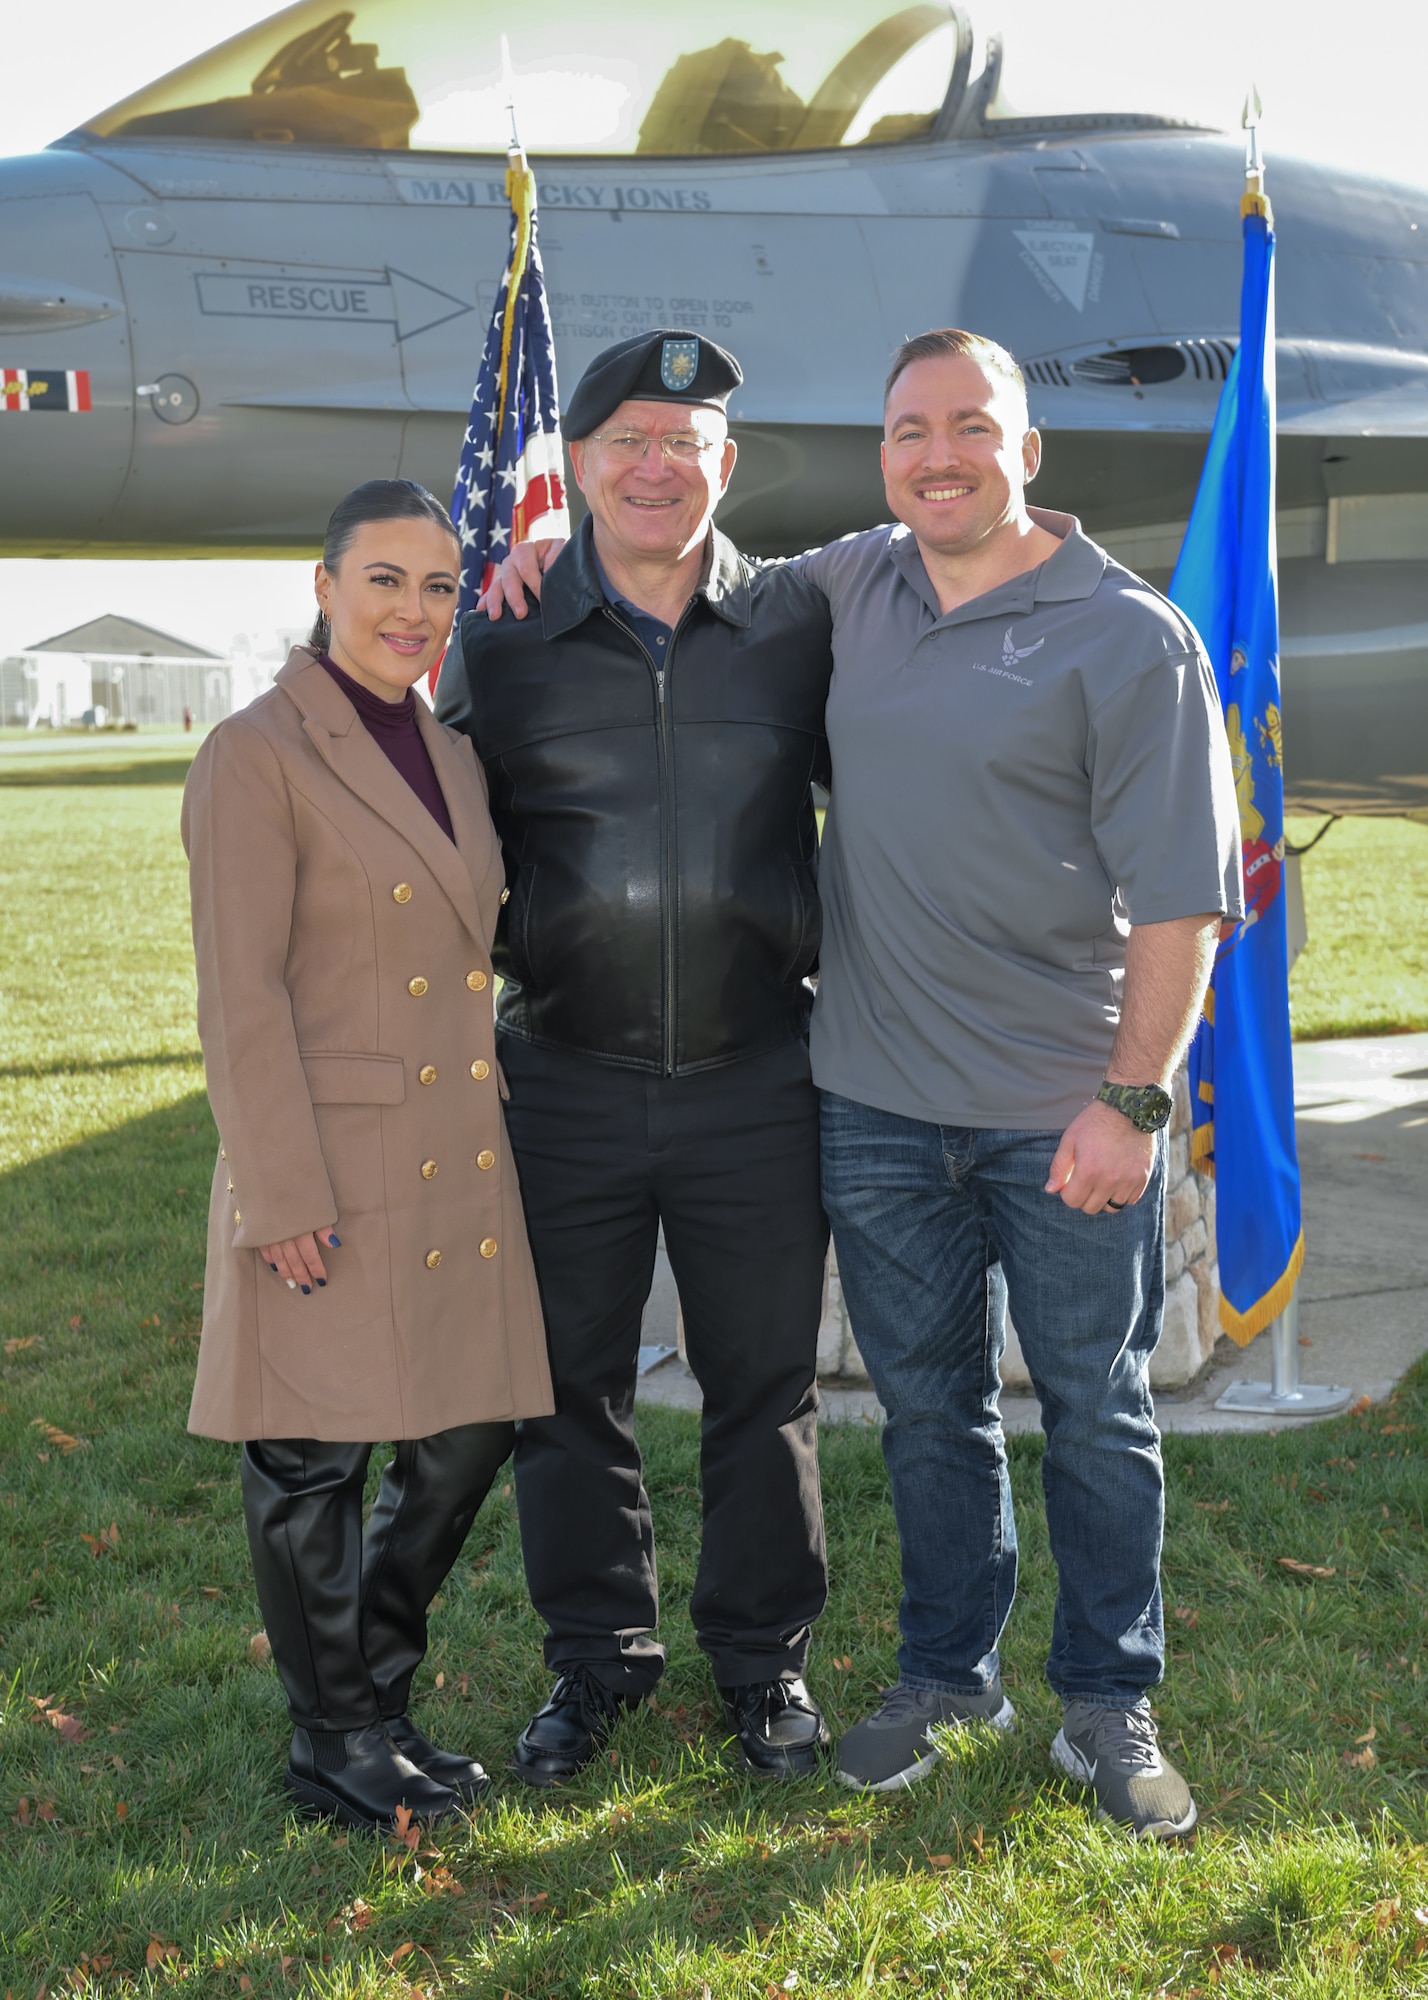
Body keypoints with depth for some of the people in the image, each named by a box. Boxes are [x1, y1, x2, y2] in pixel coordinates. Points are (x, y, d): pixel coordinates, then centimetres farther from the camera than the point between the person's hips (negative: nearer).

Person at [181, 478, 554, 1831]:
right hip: (330, 1172, -8)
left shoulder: (451, 756, 13)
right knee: (314, 1461, 5)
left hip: (459, 1162, 8)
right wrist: (282, 1193, -17)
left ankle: (379, 1692, 32)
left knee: (469, 1434, 13)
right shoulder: (256, 757, -10)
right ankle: (332, 1744, 22)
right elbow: (241, 997, -14)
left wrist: (491, 1137, 17)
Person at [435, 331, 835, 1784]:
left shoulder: (798, 627, 2)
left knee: (765, 1387, 10)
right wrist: (493, 967, 1)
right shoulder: (502, 648, 2)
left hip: (754, 1081, 0)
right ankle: (596, 1655, 31)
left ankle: (763, 1659, 29)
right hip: (566, 1081, 1)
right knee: (570, 1385, 11)